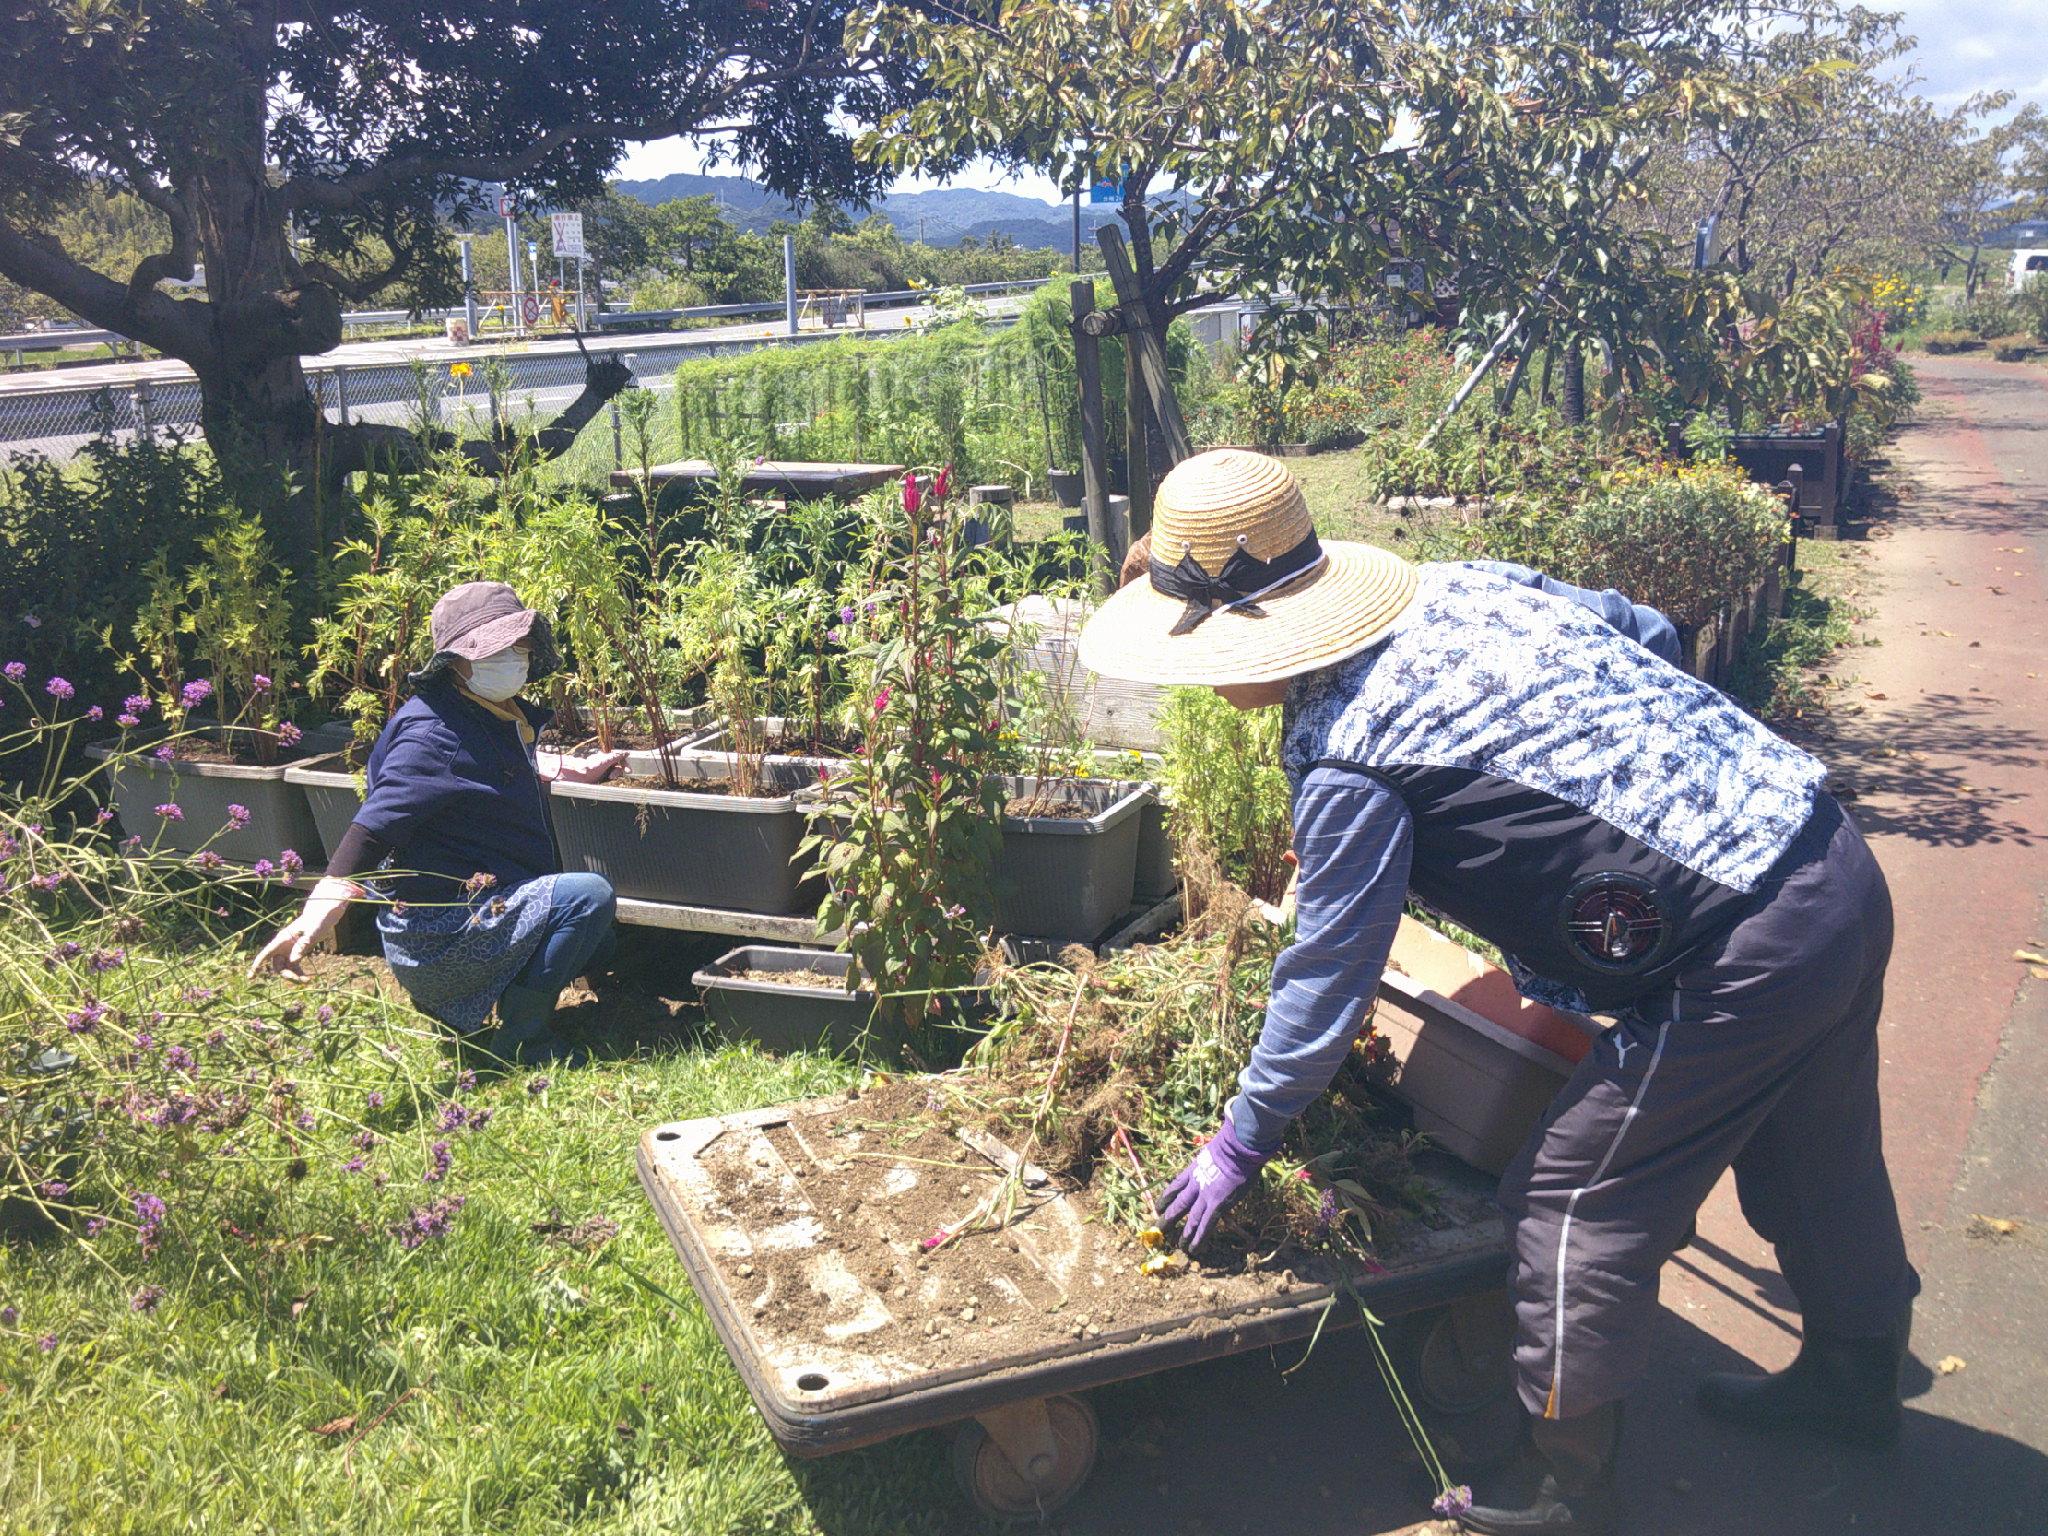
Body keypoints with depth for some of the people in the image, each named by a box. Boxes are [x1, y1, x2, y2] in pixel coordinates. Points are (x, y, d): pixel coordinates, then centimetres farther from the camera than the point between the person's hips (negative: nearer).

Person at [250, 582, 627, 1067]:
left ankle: (446, 1003, 19)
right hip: (436, 931, -10)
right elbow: (373, 826, -28)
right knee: (589, 896, -23)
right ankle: (520, 1039, -11)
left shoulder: (501, 718, 8)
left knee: (593, 948, 24)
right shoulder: (434, 734, -21)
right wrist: (317, 916, -38)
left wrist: (579, 769, 28)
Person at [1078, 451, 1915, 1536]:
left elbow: (1328, 976, -10)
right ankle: (1855, 1375, 53)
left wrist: (1241, 1142, 4)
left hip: (1744, 956, -9)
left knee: (1573, 1207, 5)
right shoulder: (1466, 586, 6)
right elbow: (1651, 633, 20)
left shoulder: (1343, 760, -17)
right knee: (1813, 1155, 28)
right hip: (1843, 872, 9)